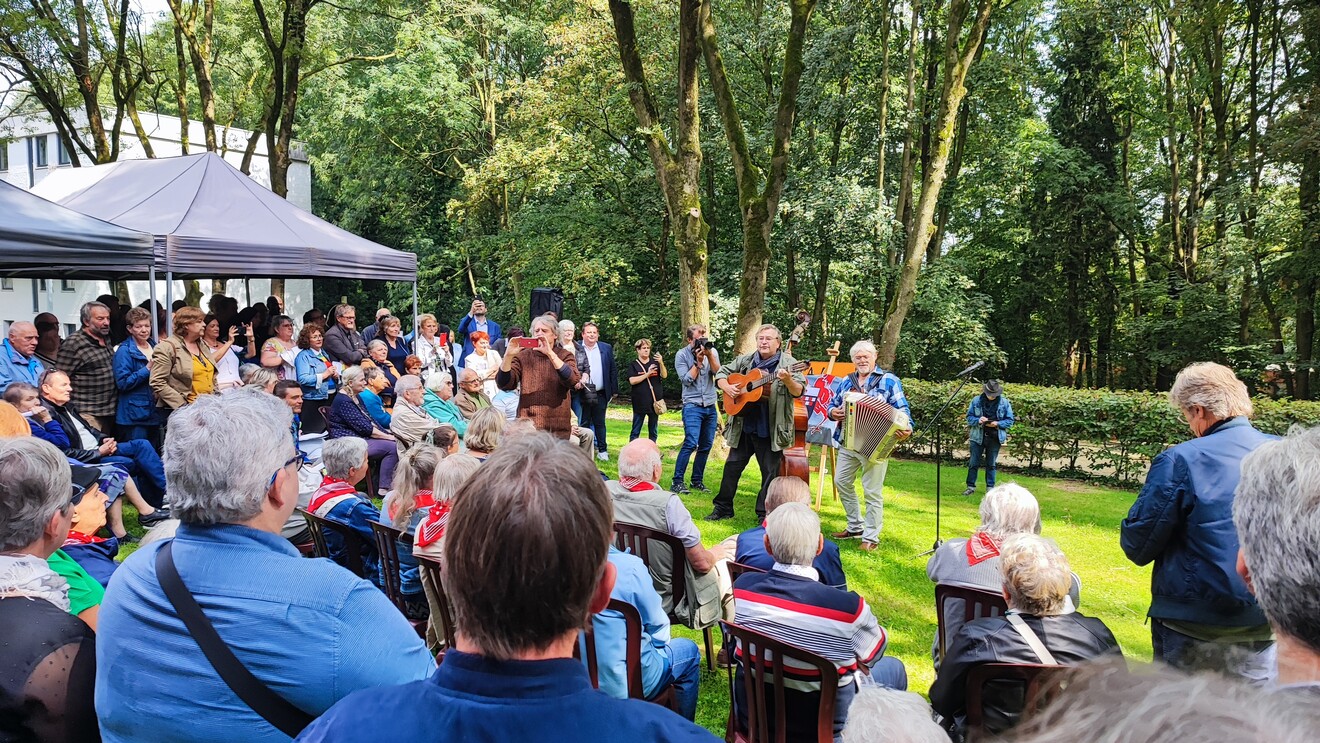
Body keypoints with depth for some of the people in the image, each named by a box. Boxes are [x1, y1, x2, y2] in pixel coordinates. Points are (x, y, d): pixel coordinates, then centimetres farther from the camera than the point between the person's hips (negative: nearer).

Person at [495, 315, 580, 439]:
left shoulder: (564, 356, 5)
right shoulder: (523, 356, 8)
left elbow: (572, 381, -14)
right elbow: (504, 384, -3)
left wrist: (550, 353, -21)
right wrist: (509, 356, -18)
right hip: (527, 426, 1)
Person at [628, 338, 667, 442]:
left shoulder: (655, 362, 8)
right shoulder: (634, 365, 2)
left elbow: (664, 376, -5)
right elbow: (632, 381, -11)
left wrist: (661, 363, -20)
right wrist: (647, 374, -15)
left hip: (654, 401, 3)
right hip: (640, 403, -2)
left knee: (653, 431, 9)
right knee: (635, 431, 1)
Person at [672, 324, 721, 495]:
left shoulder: (712, 351, 7)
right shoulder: (682, 355, -4)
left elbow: (719, 373, -3)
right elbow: (686, 380, -11)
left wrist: (710, 356, -14)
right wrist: (698, 361, -13)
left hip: (710, 406, 5)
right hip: (692, 405, -5)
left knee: (706, 445, 7)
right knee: (691, 443, -17)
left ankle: (697, 481, 19)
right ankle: (677, 482, -12)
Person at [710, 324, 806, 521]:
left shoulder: (788, 364, -5)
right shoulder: (745, 361, 8)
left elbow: (799, 392, -14)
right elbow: (721, 373, 14)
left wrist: (787, 380, -34)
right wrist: (727, 387, -5)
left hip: (772, 429, -4)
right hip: (743, 426, 4)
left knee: (770, 472, 4)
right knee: (732, 466, 11)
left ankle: (765, 514, 16)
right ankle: (723, 508, 23)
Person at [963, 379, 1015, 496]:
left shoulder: (1004, 403, -2)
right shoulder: (976, 400, -1)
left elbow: (1009, 421, 1)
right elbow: (969, 417, 3)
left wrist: (997, 423, -17)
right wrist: (978, 420, -18)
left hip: (995, 438, 0)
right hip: (978, 437, 0)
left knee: (991, 464, 9)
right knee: (973, 463, 2)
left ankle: (990, 488, 18)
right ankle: (971, 486, 12)